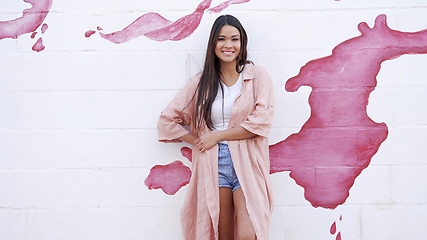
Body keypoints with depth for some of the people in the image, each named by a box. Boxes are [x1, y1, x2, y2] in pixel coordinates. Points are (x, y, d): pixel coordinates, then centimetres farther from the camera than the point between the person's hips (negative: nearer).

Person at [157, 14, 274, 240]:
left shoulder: (257, 75, 3)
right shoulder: (202, 81, 9)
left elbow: (261, 121, -9)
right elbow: (167, 120, 9)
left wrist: (217, 136, -7)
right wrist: (199, 142, -1)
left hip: (247, 163, -2)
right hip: (214, 164, 2)